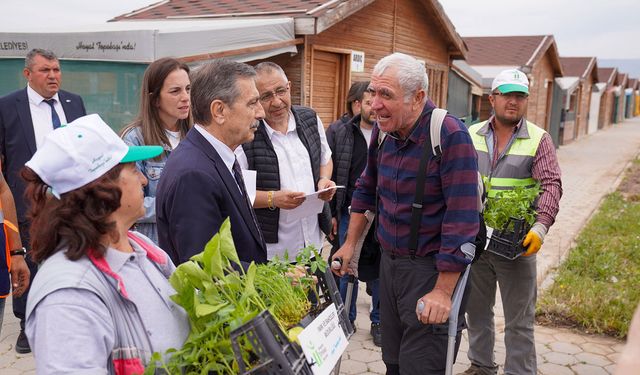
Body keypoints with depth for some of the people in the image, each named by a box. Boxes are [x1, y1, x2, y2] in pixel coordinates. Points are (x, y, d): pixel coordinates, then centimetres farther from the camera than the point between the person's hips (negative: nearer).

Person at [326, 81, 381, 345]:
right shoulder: (338, 133, 0)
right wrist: (330, 213, -1)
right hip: (349, 212, 1)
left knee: (380, 271, 10)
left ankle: (379, 321, 29)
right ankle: (346, 319, 30)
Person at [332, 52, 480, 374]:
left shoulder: (450, 136, -21)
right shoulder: (382, 130, 1)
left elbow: (462, 219, -23)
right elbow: (367, 189, 15)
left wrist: (443, 292, -22)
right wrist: (350, 244, 15)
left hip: (432, 269, -6)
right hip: (389, 262, 7)